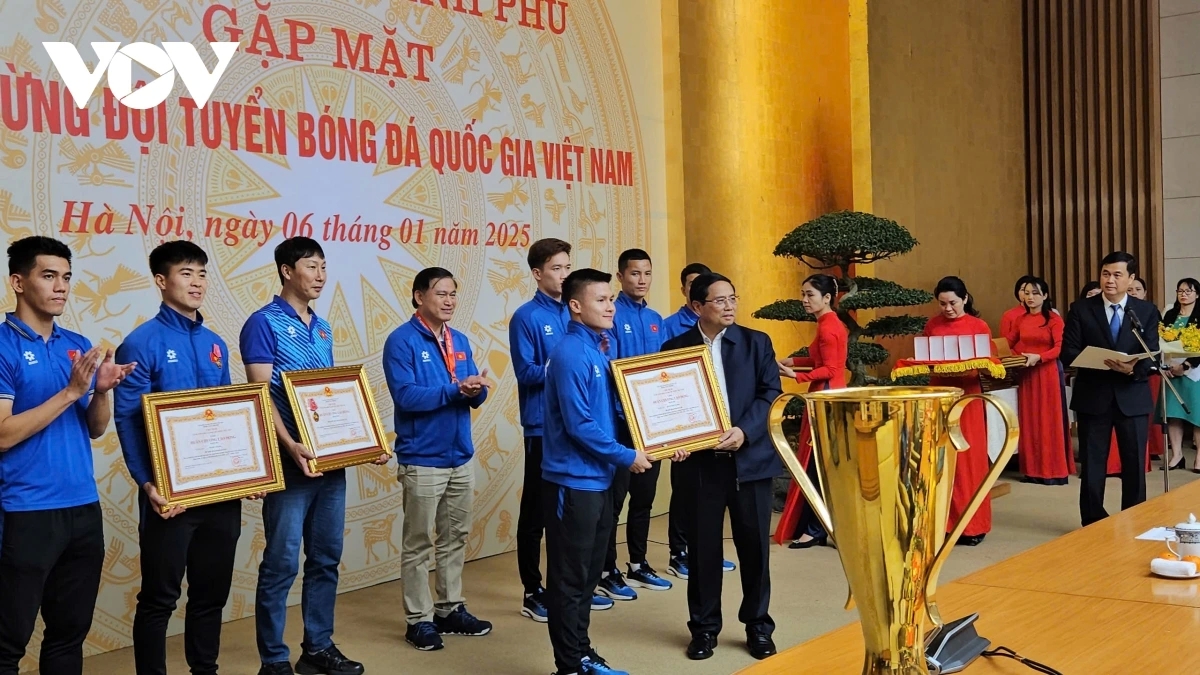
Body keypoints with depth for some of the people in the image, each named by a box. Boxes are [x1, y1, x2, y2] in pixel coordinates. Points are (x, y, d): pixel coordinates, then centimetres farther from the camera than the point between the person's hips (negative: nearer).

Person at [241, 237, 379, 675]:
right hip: (291, 461, -7)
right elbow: (260, 396, -14)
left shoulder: (323, 328, 15)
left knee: (326, 558, 12)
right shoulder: (264, 324, -7)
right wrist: (291, 447, -26)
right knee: (282, 563, -2)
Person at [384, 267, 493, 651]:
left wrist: (476, 389, -15)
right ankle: (419, 620, 12)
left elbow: (476, 396, 8)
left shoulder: (460, 341, 11)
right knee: (418, 544, 3)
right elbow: (405, 395, -22)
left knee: (456, 538, 15)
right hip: (422, 459, -7)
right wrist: (455, 390, -25)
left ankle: (451, 609, 27)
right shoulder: (402, 341, -11)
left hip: (461, 457, 7)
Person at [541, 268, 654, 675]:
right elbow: (579, 425, -21)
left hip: (598, 479, 9)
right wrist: (626, 457, -13)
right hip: (573, 481, -9)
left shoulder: (597, 351, 10)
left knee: (589, 574, 16)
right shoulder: (570, 354, -17)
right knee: (569, 578, 2)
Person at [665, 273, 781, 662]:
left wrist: (744, 431, -18)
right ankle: (704, 628, 20)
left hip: (750, 458, 0)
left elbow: (771, 393, -4)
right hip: (700, 461, 0)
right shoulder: (676, 348, 3)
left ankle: (758, 625, 23)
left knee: (754, 545, 7)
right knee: (703, 548, 6)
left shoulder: (756, 342, 3)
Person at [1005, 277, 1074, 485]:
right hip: (1026, 374, 5)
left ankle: (1053, 471, 3)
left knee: (1049, 420, -2)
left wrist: (1038, 357, -26)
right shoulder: (1020, 320, 10)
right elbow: (1008, 343, 15)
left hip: (1048, 373, -5)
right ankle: (1032, 470, 10)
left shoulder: (1054, 319, -6)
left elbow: (1060, 348, -14)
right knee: (1029, 420, 5)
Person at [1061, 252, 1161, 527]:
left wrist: (1133, 369, -25)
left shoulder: (1147, 311, 3)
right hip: (1093, 396, 0)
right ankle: (1093, 524, 19)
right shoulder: (1081, 309, 0)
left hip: (1132, 396, 1)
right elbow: (1068, 352, -5)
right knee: (1092, 464, 7)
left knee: (1134, 464, 8)